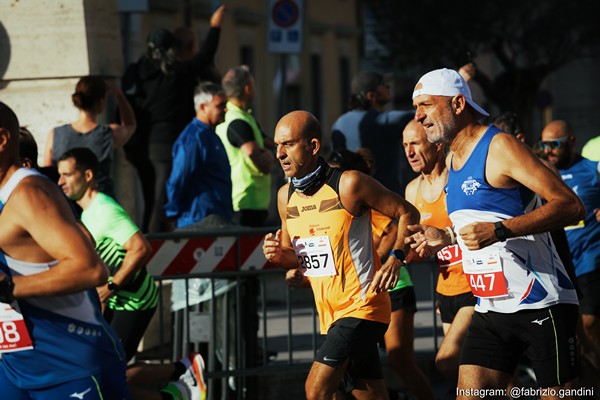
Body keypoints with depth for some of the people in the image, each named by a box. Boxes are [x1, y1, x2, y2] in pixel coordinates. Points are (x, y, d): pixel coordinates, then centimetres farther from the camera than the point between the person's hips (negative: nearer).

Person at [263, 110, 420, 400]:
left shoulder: (348, 185, -14)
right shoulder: (286, 196, 6)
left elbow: (407, 213, -5)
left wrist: (395, 259, -18)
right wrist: (278, 255, -4)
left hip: (362, 307, -7)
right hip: (329, 313, 7)